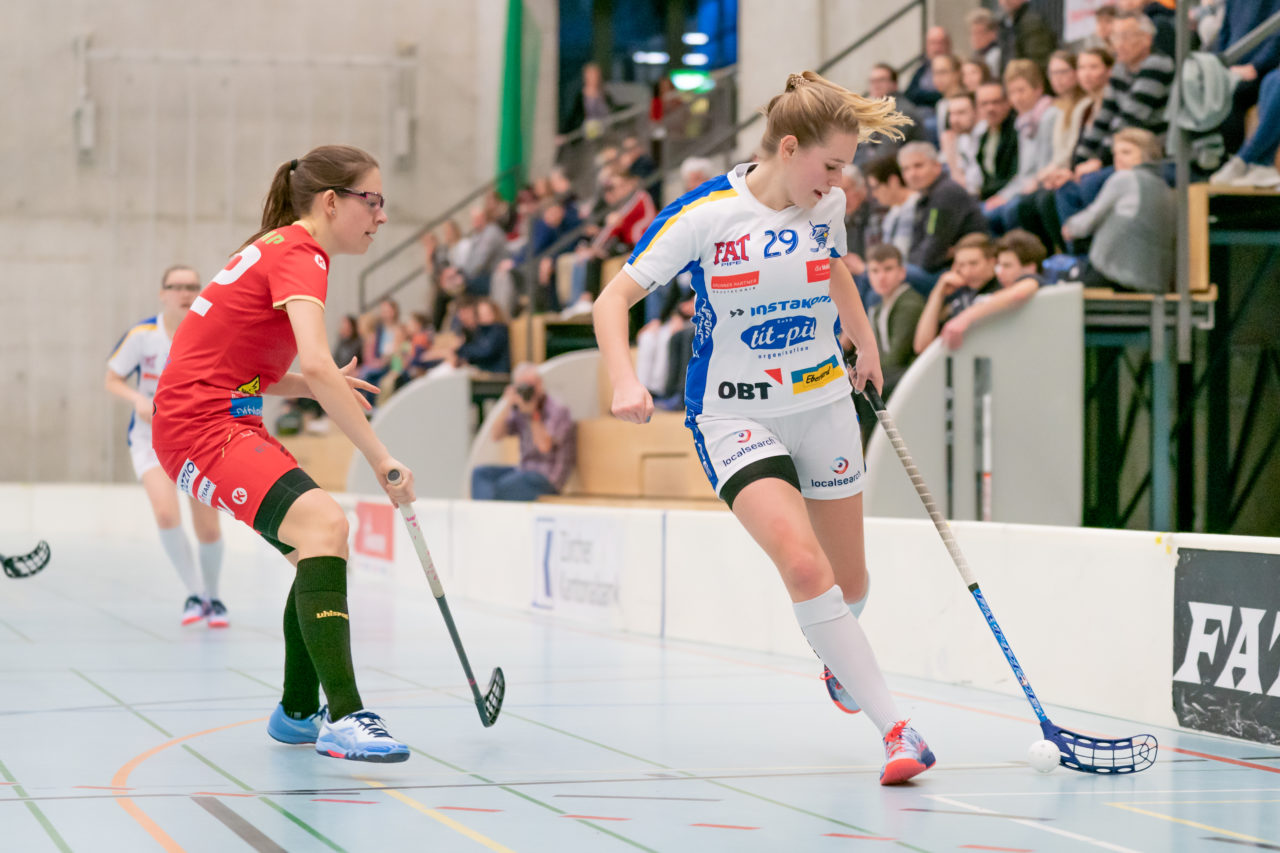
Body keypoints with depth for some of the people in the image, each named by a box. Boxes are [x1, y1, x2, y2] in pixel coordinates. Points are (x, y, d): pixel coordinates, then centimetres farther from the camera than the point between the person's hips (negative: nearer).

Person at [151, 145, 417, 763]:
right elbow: (316, 364, -30)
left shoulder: (278, 249, 18)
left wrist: (318, 387, 6)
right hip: (201, 425, -11)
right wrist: (380, 460, -29)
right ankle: (344, 719, -35)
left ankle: (297, 712, 27)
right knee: (323, 523, -27)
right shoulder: (299, 255, -14)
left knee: (321, 547, 15)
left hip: (230, 419, 11)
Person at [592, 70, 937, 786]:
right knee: (803, 565, -24)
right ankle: (893, 727, -18)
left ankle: (840, 660, 47)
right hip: (734, 414, -5)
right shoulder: (704, 214, -16)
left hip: (823, 404, 5)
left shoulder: (828, 207, -1)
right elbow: (614, 299, -13)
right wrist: (625, 380, -28)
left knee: (849, 582, 11)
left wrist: (867, 344, 15)